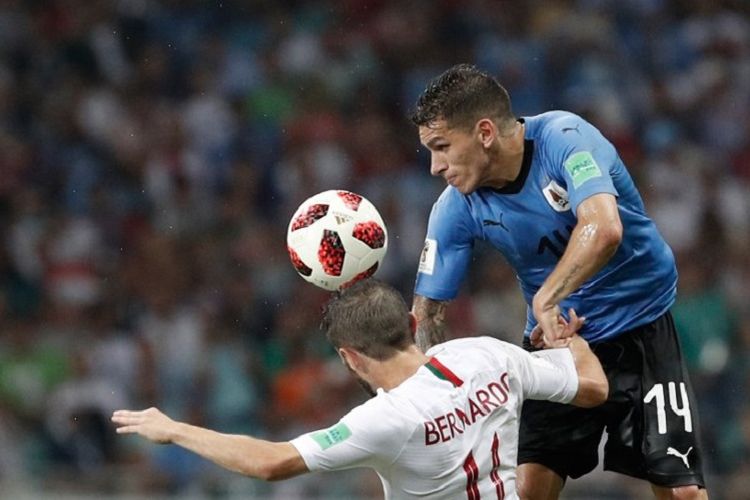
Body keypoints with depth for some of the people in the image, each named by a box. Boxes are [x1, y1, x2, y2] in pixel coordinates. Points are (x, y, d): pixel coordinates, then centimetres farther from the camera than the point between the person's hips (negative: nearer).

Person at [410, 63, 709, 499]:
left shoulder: (563, 136, -24)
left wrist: (546, 300, -41)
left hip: (640, 327, -4)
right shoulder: (456, 209, -9)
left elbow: (603, 229, -39)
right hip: (551, 336, 4)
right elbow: (427, 311, -5)